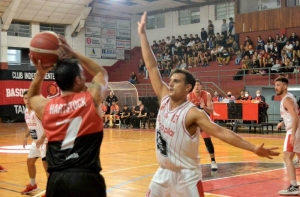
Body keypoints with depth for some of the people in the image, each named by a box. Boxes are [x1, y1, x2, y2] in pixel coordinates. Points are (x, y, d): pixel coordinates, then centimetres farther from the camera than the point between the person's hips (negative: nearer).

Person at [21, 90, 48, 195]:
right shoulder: (26, 111, 7)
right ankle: (33, 185, 36)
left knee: (46, 164, -9)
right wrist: (26, 137, 13)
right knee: (30, 161, 18)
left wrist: (42, 138, -33)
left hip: (44, 140, -9)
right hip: (36, 141, 9)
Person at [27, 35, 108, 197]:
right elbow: (102, 73, 19)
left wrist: (40, 74, 15)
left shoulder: (45, 107, 3)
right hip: (86, 177, -3)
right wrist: (72, 54, 17)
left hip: (56, 178, 3)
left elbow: (31, 97, 30)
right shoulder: (92, 98, -3)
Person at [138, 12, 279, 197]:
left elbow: (221, 132, -25)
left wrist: (254, 148, -34)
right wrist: (143, 34, -1)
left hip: (186, 176, -6)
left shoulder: (193, 113, -19)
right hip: (164, 173, 6)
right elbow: (152, 67, -1)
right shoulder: (165, 99, -3)